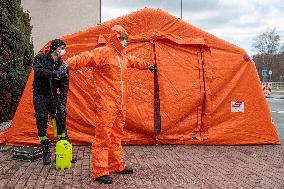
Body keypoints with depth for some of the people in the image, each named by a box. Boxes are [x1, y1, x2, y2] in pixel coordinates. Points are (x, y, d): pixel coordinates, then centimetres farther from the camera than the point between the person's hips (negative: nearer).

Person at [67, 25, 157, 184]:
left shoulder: (123, 56, 17)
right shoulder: (103, 52, -11)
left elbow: (134, 61, 38)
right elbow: (85, 58, -26)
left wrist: (148, 65, 53)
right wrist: (68, 64, -43)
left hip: (120, 105, 9)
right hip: (106, 105, -9)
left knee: (116, 136, 18)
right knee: (103, 137, -6)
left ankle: (116, 165, 30)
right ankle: (100, 172, -1)